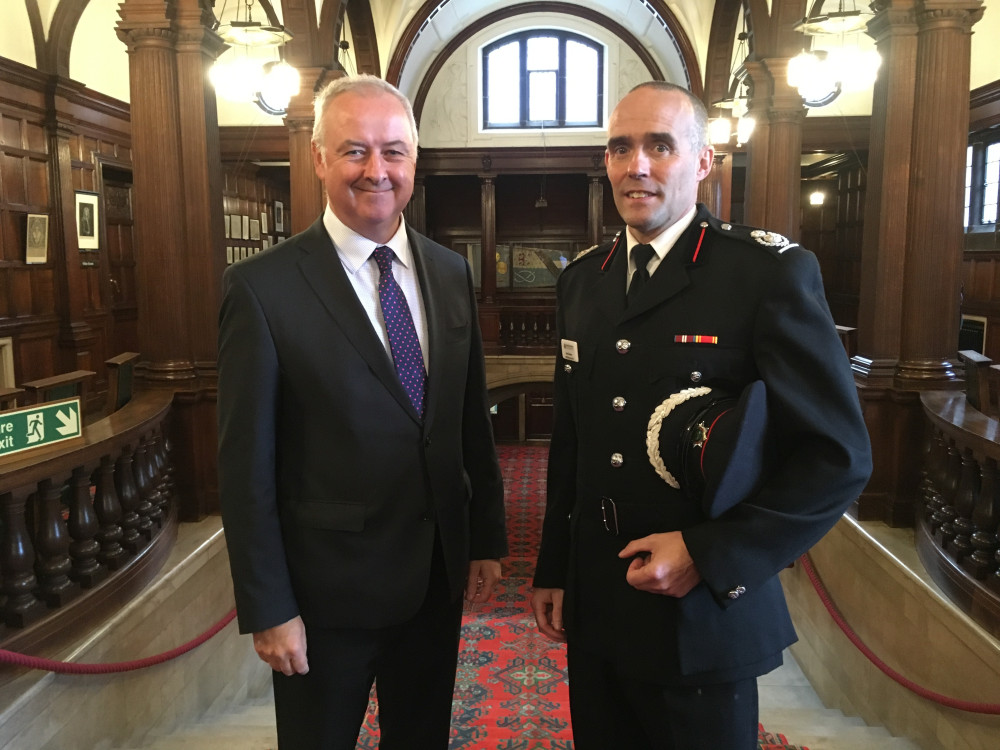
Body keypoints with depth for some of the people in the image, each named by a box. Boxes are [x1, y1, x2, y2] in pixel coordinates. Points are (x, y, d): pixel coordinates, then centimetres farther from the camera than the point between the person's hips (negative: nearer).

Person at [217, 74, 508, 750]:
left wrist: (487, 540, 8)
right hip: (329, 590, -4)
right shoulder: (263, 288, -14)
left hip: (440, 577, 5)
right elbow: (246, 465, -13)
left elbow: (473, 418, 7)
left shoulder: (451, 273, 2)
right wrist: (267, 610, -11)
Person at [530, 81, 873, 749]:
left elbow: (840, 457, -12)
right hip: (592, 611, 5)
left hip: (703, 613, -5)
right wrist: (553, 569, 12)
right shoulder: (582, 280, 6)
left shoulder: (770, 273, -12)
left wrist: (710, 555, -17)